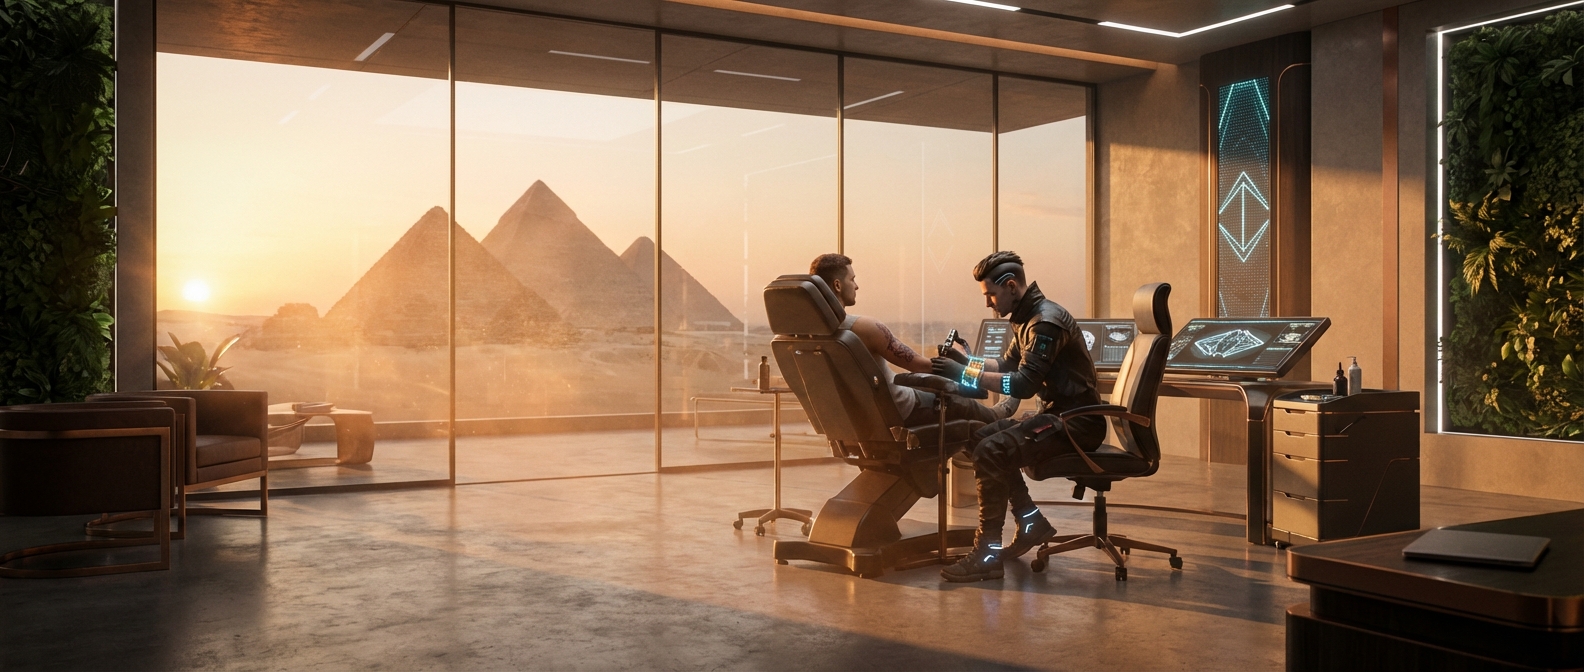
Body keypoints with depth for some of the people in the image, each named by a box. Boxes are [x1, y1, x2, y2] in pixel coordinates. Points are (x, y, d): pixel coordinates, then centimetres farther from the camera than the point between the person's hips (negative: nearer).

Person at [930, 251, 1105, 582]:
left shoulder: (1046, 322, -19)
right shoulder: (1025, 318, 12)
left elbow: (1023, 384, -25)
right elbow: (1006, 366, 22)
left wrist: (965, 374, -23)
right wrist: (966, 360, 8)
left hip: (1078, 422, -11)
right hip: (1057, 415, 11)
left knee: (990, 452, -23)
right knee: (983, 436, 11)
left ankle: (988, 554, -17)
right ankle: (1031, 522, 14)